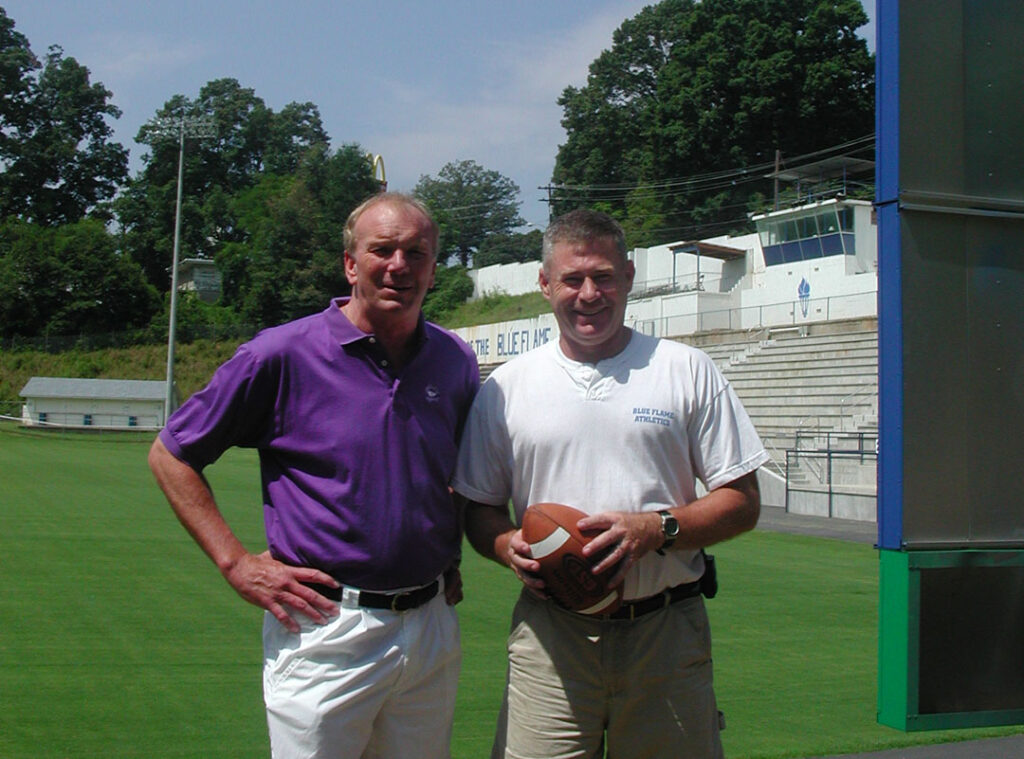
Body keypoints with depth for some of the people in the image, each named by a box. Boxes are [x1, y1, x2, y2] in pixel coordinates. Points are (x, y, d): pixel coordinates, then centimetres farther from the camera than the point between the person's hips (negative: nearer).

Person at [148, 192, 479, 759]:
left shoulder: (455, 361, 6)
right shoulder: (284, 355, -8)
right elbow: (170, 454, -1)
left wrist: (451, 559, 12)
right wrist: (236, 563, -7)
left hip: (431, 624, 5)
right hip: (324, 628, -4)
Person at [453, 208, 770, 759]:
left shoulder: (687, 371, 4)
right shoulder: (506, 386, 7)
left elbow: (742, 501, 3)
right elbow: (478, 507, 13)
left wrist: (657, 529, -14)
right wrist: (507, 545, -9)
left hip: (668, 634, 0)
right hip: (550, 635, 0)